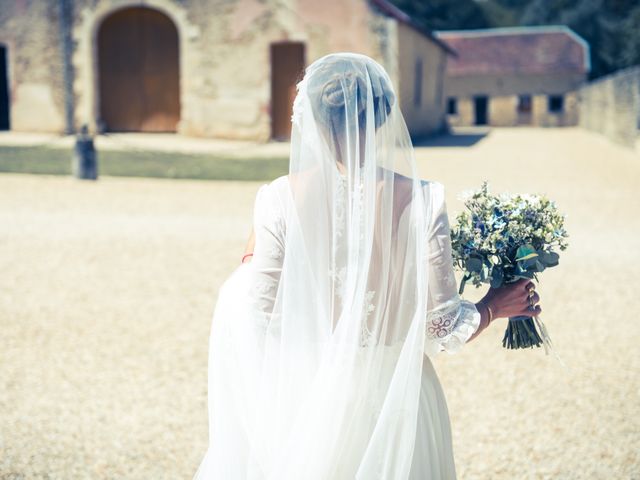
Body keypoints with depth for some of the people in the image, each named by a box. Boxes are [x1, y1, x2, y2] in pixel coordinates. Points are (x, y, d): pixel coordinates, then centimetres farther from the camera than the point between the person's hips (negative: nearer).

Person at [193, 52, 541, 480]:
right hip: (393, 391, 0)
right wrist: (497, 306, 10)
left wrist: (248, 263, 12)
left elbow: (258, 314, -8)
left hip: (308, 392, 1)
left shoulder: (281, 199, -14)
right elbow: (443, 326, -10)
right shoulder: (419, 200, -15)